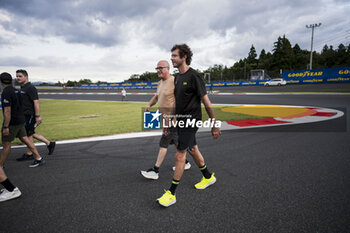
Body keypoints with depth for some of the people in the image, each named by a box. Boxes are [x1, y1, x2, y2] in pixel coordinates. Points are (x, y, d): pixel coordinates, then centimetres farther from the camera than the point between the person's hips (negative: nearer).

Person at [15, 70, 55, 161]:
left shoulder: (30, 88, -15)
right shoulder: (22, 88, 15)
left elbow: (36, 102, -21)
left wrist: (37, 116, -25)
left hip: (30, 115, -10)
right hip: (25, 115, 10)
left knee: (28, 134, 0)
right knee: (31, 133, 13)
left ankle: (29, 154, 13)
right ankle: (49, 144, 20)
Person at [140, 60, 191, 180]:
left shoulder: (174, 81, -16)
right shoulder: (160, 83, 12)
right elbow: (157, 96, 27)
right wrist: (149, 104, 10)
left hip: (173, 117, -9)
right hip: (166, 117, 9)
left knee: (163, 143, -6)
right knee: (175, 140, 18)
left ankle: (155, 171, 2)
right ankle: (185, 163, 35)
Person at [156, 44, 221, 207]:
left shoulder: (193, 76, -15)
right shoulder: (177, 77, 11)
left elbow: (206, 102, -13)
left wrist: (214, 125, -11)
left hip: (190, 121, -8)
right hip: (180, 121, 9)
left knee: (179, 156, -6)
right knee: (193, 151, 19)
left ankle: (171, 194, 5)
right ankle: (208, 177, 40)